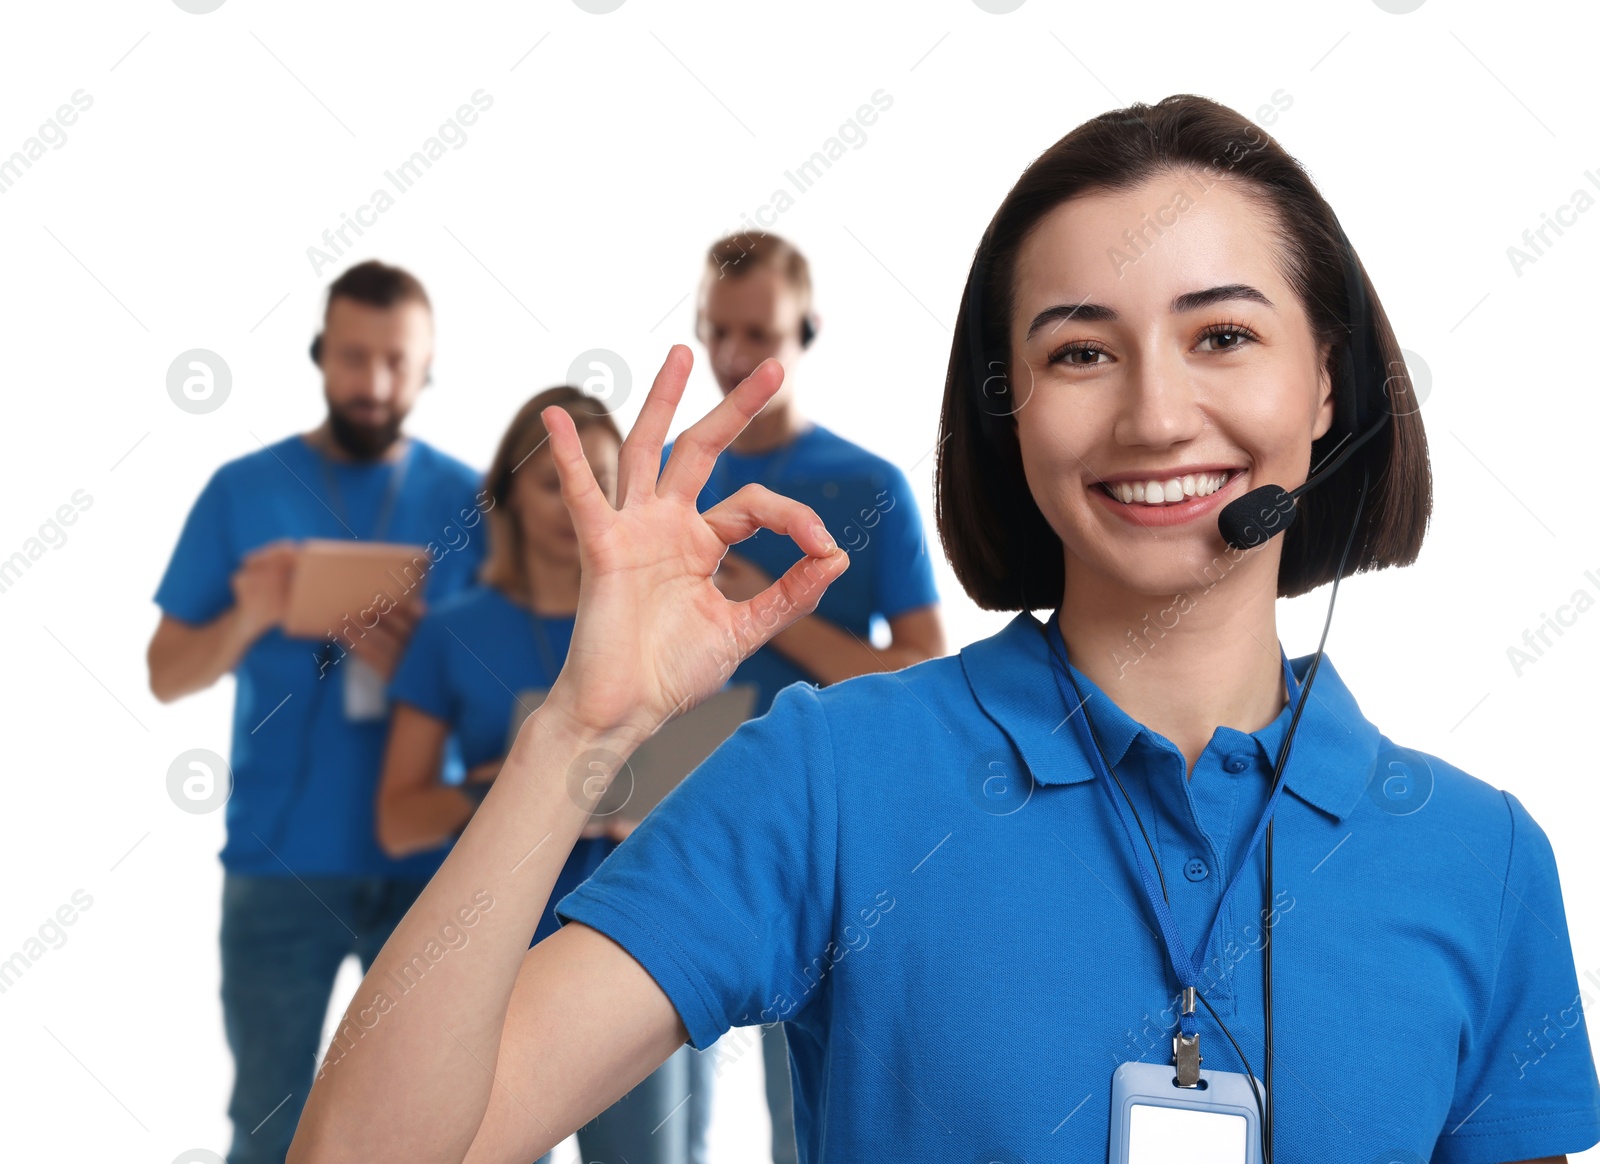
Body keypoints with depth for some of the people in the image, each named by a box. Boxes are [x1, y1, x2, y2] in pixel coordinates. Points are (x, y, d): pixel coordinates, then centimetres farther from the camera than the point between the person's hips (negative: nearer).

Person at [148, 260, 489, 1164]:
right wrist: (247, 619, -16)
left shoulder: (469, 501, 3)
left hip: (430, 866, 0)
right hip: (281, 865, 0)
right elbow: (169, 675, 3)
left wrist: (417, 658, -16)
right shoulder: (243, 492, 3)